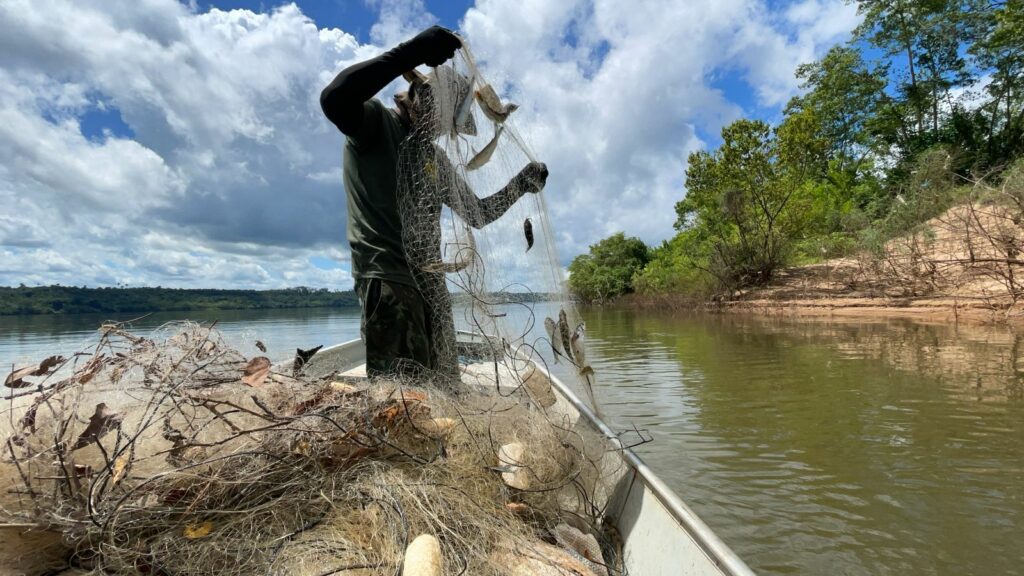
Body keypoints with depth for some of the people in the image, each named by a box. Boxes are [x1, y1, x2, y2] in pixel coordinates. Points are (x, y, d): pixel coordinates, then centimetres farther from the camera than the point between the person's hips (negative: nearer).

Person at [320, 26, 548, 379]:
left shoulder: (435, 158, 22)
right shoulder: (376, 121, 1)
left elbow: (476, 214, 27)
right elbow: (333, 100, -24)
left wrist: (520, 185, 15)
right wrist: (411, 52, -25)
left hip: (431, 284, 8)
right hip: (387, 278, -8)